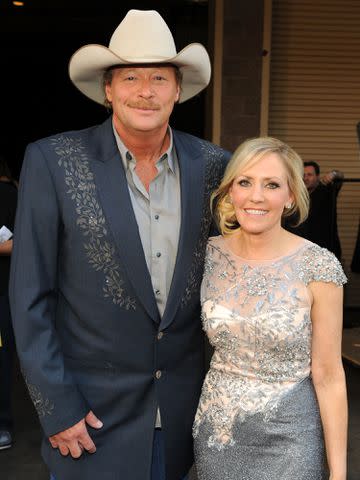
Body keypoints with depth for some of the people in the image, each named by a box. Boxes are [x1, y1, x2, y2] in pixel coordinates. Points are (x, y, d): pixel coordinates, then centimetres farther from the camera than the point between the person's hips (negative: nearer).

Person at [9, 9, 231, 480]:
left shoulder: (212, 164, -4)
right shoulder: (52, 161, -13)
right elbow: (30, 297, -10)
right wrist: (56, 409, -10)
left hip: (184, 408, 3)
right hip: (92, 411, -3)